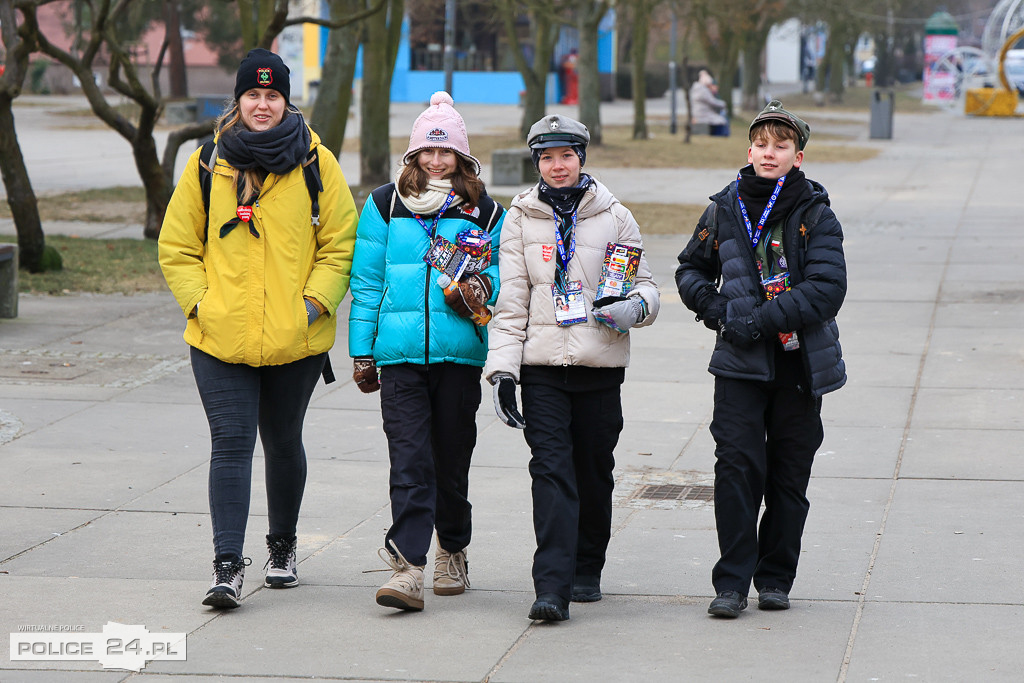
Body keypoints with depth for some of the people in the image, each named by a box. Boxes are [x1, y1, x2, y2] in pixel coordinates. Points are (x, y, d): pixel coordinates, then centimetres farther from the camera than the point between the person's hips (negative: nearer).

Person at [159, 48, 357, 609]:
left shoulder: (316, 162, 2)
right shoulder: (207, 164, 4)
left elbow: (340, 243, 4)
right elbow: (176, 246, 8)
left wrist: (314, 301, -7)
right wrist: (197, 302, -4)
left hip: (296, 339, 1)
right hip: (220, 340, -1)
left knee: (283, 442, 15)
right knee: (231, 443, -10)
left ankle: (282, 546, 35)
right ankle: (228, 565, -13)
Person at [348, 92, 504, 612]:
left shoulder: (486, 213, 7)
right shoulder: (385, 205, 6)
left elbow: (502, 273, 15)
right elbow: (366, 281, 8)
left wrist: (482, 287, -9)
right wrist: (362, 351, 5)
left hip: (460, 352, 1)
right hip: (399, 350, -1)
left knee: (452, 457, 9)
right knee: (409, 460, -10)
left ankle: (452, 552, 29)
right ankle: (408, 568, -14)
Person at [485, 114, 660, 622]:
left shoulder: (614, 217, 7)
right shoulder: (521, 218, 8)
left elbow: (645, 285, 11)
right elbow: (510, 299, 6)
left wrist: (636, 306, -14)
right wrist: (502, 368, -3)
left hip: (600, 366, 1)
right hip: (542, 368, -1)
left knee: (594, 471, 7)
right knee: (551, 470, -12)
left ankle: (587, 571, 25)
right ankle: (552, 586, -18)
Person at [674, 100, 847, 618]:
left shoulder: (816, 215, -3)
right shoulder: (724, 209, 5)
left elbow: (827, 289, -13)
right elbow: (691, 269, 19)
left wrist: (759, 320, -19)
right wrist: (715, 312, 0)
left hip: (800, 362, -1)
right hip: (741, 363, 1)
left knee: (788, 474, 6)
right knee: (737, 465, -10)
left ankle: (775, 578, 18)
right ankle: (732, 583, -5)